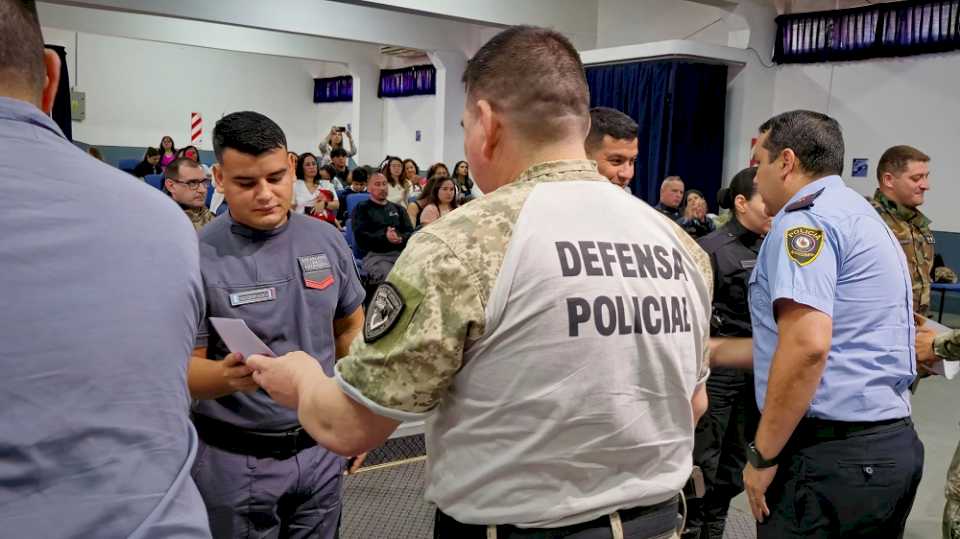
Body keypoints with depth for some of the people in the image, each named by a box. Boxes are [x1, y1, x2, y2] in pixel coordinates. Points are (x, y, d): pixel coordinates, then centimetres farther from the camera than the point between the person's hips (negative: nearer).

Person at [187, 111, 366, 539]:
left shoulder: (328, 241, 0)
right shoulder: (197, 258, -13)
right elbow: (186, 368, -12)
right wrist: (227, 375, -32)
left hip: (321, 447, 4)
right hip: (235, 461, -4)